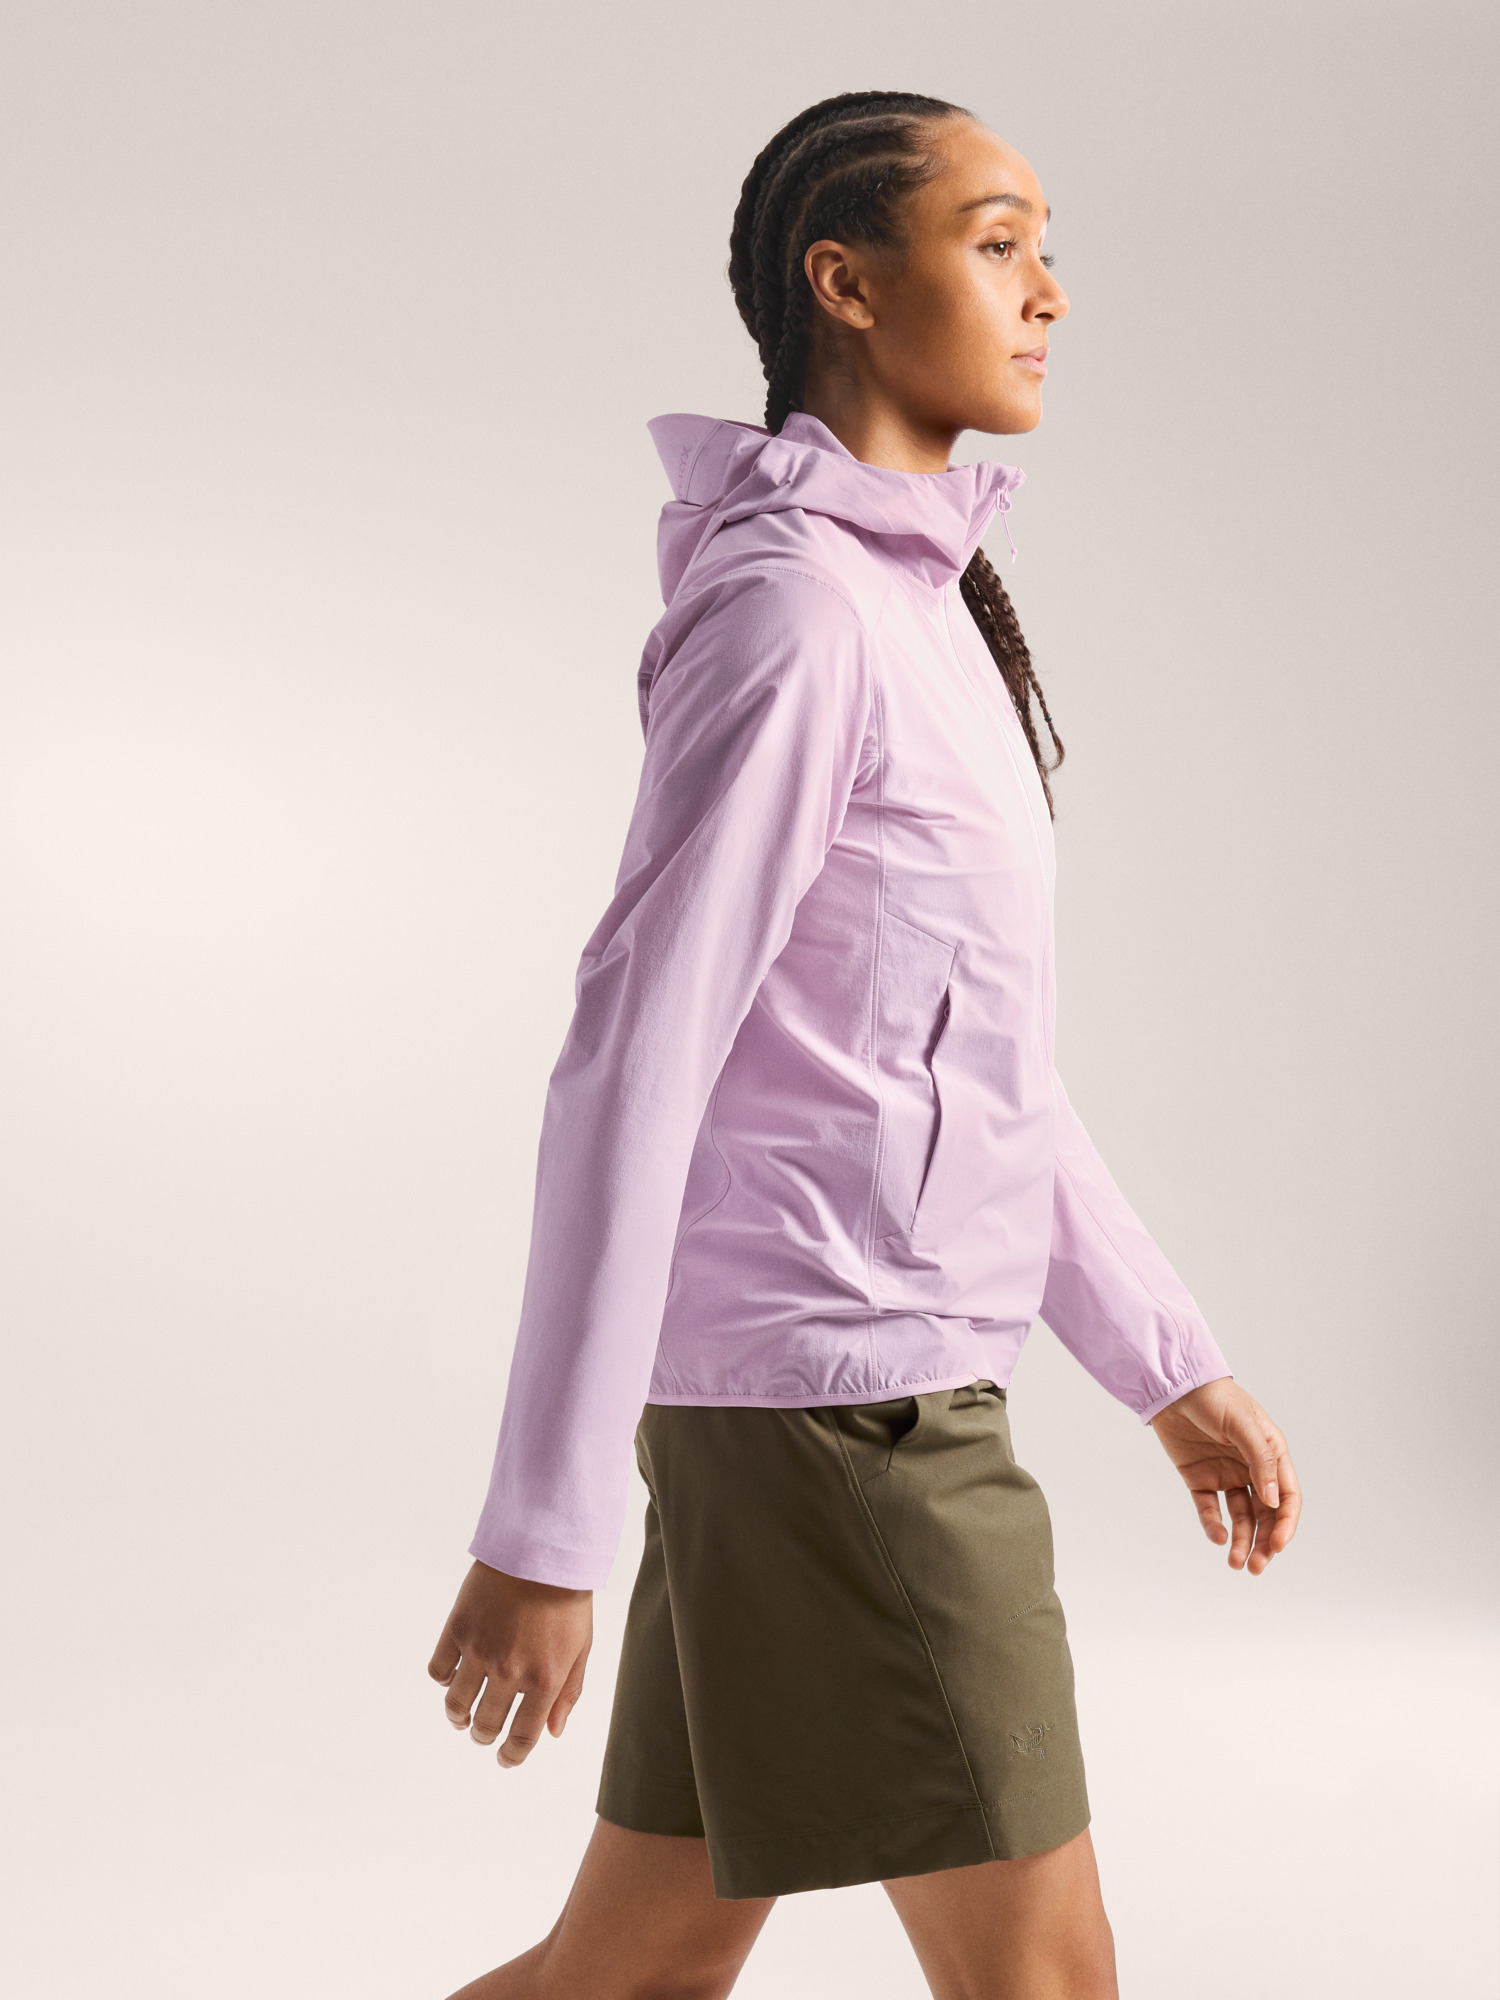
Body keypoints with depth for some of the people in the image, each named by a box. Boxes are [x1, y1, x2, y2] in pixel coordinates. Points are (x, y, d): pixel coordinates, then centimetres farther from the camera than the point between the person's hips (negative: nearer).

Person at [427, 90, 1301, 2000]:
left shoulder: (909, 606, 17)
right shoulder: (790, 606, -12)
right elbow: (631, 1067, -17)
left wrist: (1169, 1359, 21)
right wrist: (542, 1532, -17)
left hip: (870, 1390, 9)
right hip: (838, 1396, -9)